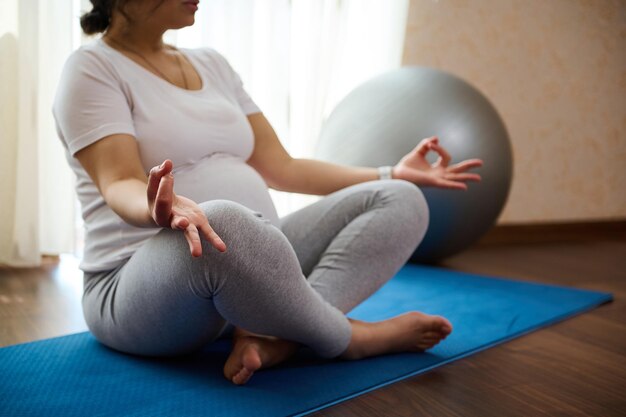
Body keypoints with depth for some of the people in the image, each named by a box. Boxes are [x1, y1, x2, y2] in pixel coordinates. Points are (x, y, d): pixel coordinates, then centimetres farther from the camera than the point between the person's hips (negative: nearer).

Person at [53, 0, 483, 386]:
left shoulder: (212, 64, 15)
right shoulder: (91, 68, -4)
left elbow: (281, 168, 13)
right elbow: (120, 186, -18)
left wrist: (392, 174, 11)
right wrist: (159, 209, -43)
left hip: (253, 263, 7)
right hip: (141, 289, -6)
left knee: (400, 201, -4)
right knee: (222, 225, -41)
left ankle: (273, 333, -26)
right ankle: (350, 337, -12)